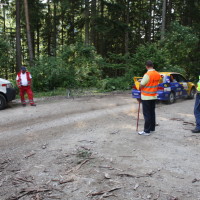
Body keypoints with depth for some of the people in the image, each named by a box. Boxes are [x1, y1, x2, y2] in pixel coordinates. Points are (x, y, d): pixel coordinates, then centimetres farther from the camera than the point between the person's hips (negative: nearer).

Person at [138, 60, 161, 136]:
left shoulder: (147, 75, -19)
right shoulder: (158, 74, 4)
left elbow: (141, 86, -17)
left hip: (146, 97, -7)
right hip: (154, 96, 8)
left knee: (147, 114, -3)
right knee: (152, 112, 16)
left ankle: (146, 131, 0)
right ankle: (152, 128, 25)